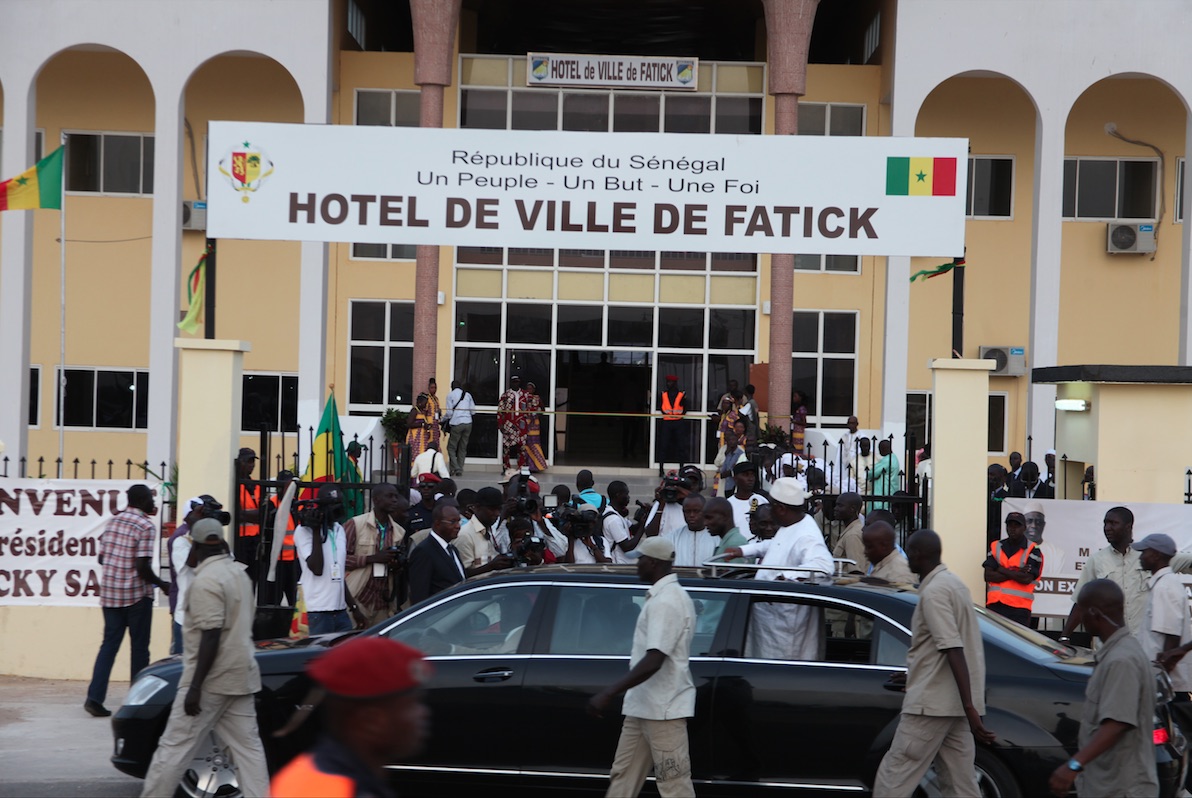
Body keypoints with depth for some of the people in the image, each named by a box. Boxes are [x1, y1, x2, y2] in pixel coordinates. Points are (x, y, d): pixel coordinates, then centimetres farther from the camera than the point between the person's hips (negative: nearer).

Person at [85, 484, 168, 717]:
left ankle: (95, 697, -3)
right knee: (139, 647, 7)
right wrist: (162, 584, -4)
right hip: (136, 593, -6)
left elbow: (101, 557, 11)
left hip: (109, 591, 6)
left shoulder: (114, 520, 7)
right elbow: (142, 568, -18)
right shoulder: (146, 526, -13)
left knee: (109, 643, 9)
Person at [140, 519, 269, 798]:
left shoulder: (206, 581, -16)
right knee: (248, 747, 5)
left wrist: (195, 687, -22)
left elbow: (211, 636, -22)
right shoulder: (239, 573, 10)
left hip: (211, 678, -8)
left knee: (175, 745, -3)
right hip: (241, 675, 8)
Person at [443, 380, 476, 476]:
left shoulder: (450, 395, 0)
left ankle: (455, 469, -10)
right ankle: (460, 470, 9)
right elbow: (473, 410, 12)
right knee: (463, 448, 11)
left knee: (451, 447, 4)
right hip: (468, 423, 4)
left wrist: (442, 419, 13)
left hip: (457, 423, -4)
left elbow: (449, 413, -4)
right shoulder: (467, 395, 12)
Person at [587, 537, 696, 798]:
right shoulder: (665, 596, 14)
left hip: (662, 708, -11)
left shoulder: (666, 602, -19)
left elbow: (653, 661, -28)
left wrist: (608, 693, -29)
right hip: (643, 706, 11)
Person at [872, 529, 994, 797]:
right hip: (954, 703, 9)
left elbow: (954, 652, -24)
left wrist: (970, 708, -29)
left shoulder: (934, 592, -15)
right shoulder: (952, 582, 15)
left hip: (932, 704, -9)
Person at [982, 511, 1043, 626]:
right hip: (995, 606, 4)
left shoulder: (1033, 551, 1)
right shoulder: (995, 547, 12)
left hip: (1019, 609, -4)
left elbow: (1026, 579, -11)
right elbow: (988, 576, 1)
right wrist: (1016, 573, -7)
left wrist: (1002, 570, -4)